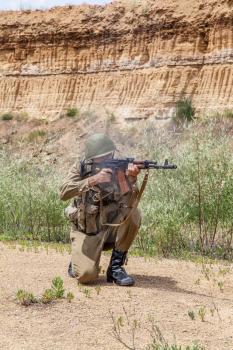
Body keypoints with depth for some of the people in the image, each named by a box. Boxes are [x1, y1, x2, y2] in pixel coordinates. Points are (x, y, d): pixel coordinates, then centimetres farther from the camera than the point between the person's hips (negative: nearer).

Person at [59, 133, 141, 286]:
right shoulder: (81, 168, -8)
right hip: (86, 233, -2)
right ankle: (79, 261, 15)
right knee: (86, 275, -25)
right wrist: (92, 180, -34)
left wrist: (131, 179, -40)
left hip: (110, 228, 2)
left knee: (133, 214, -27)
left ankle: (116, 266, -11)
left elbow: (128, 203, -23)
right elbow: (64, 193, -25)